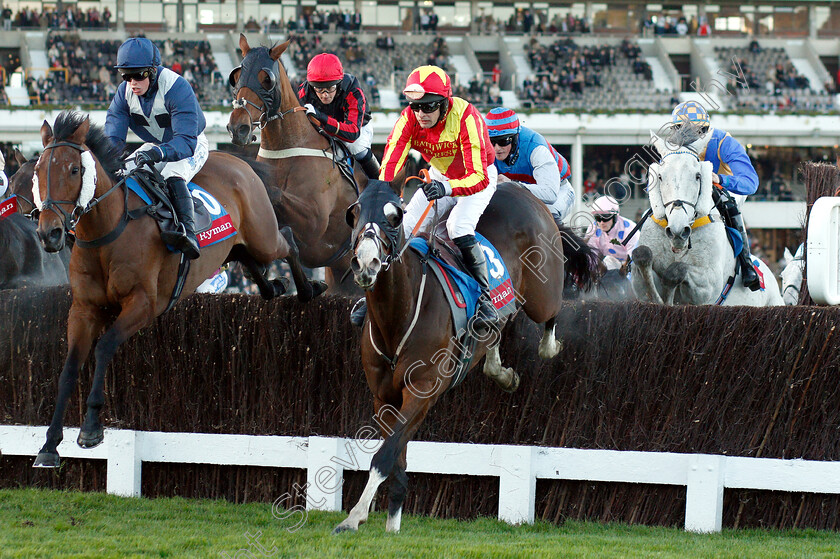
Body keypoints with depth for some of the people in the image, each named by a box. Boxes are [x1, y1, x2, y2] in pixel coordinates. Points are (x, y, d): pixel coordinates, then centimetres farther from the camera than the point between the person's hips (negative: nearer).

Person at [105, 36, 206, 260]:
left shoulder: (177, 89, -32)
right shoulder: (125, 92, -13)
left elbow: (186, 141, -39)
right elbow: (113, 136, -17)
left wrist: (158, 153, -58)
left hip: (192, 145, -7)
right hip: (155, 145, 7)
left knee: (173, 178, -37)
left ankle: (188, 231, -54)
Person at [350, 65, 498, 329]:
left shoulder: (465, 117, -36)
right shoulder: (409, 119, -22)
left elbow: (479, 177, -42)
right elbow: (390, 162, -29)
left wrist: (447, 188, -60)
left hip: (478, 177, -5)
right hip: (440, 176, 5)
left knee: (458, 227, -30)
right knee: (406, 227, -9)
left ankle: (485, 298, -19)